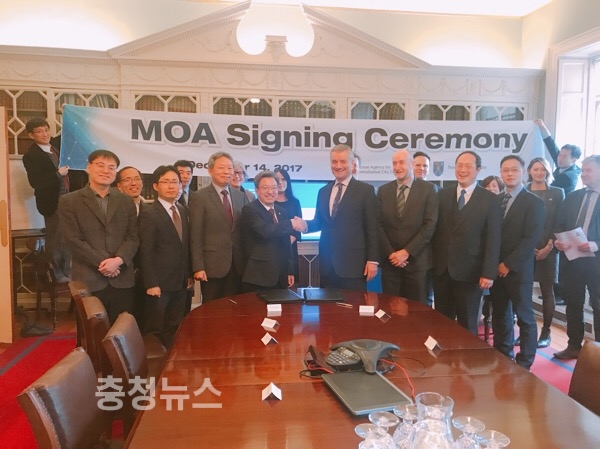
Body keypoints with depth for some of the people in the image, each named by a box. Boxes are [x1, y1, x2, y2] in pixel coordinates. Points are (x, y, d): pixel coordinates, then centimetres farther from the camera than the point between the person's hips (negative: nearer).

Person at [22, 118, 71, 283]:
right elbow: (35, 182, -22)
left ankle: (66, 271, 30)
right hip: (52, 201, -8)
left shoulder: (54, 146, 9)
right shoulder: (31, 156, -14)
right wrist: (58, 174, -20)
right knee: (55, 239, 5)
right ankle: (57, 274, 20)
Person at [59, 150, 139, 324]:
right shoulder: (69, 201, 3)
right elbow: (73, 240, -5)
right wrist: (101, 263, -12)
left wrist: (118, 260, -12)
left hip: (122, 280, 3)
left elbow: (133, 237, 5)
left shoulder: (126, 201, 12)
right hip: (88, 280, -2)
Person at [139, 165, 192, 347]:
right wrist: (151, 283, -17)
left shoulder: (182, 210, 11)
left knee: (175, 328, 16)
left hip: (181, 281, 7)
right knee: (154, 329, 8)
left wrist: (189, 273, 11)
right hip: (160, 282, -6)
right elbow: (146, 252, -14)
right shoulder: (149, 214, -11)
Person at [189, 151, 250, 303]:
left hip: (237, 265, 4)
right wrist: (198, 267, -13)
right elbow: (196, 236, -8)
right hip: (212, 265, -4)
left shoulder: (241, 196, 10)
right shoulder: (199, 197, -4)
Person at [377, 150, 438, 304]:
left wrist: (407, 252, -12)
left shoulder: (428, 189, -1)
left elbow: (429, 225, -7)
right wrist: (390, 253, -7)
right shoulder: (383, 190, 8)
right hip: (390, 261, 2)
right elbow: (378, 224, 4)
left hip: (417, 261, -2)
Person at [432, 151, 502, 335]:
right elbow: (435, 231, 7)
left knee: (467, 325, 11)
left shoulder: (490, 200, -3)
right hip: (441, 269, 3)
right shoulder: (442, 195, 6)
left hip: (470, 272, -3)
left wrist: (488, 273, -11)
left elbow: (493, 240, -6)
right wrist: (431, 261, 2)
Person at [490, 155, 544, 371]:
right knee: (500, 316, 13)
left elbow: (530, 239, -14)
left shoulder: (534, 202, -6)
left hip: (518, 270, -5)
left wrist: (508, 264, -16)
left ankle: (524, 364, 18)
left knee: (524, 317, 6)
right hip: (496, 269, 5)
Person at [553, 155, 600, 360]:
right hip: (573, 258, 5)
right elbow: (560, 226, 12)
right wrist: (558, 240, -7)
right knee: (573, 304, 14)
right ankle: (574, 346, 27)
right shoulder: (572, 197, 11)